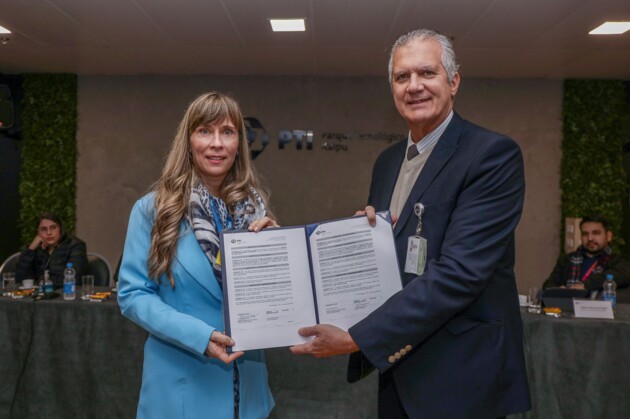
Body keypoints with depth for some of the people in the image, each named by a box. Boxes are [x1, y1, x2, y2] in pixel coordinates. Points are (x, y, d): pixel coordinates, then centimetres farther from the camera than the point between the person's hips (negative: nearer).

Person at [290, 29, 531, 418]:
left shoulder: (493, 154, -15)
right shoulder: (388, 161, 7)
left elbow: (458, 272, -24)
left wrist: (355, 338, -24)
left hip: (461, 374, -6)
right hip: (396, 365, 6)